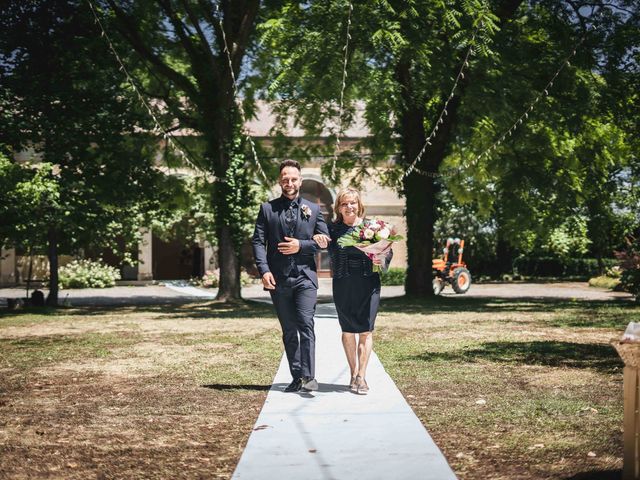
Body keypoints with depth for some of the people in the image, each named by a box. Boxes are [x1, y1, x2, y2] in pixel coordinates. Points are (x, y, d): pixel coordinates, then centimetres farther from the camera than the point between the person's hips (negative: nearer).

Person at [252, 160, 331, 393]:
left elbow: (325, 241, 8)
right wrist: (264, 270, -11)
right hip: (278, 279, 1)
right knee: (288, 331, 7)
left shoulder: (313, 209, 10)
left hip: (305, 277, -1)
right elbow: (258, 241, 2)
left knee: (306, 325, -15)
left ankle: (309, 376, -16)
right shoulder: (267, 209, 8)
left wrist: (301, 246, -8)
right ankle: (296, 377, 12)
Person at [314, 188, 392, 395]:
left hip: (368, 282, -1)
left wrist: (382, 259, -14)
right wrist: (320, 241, -28)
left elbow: (388, 250, 7)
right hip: (342, 283, 1)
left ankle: (361, 376, 1)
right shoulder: (333, 229, 5)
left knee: (366, 330, -3)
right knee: (348, 330, 8)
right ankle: (353, 373, 19)